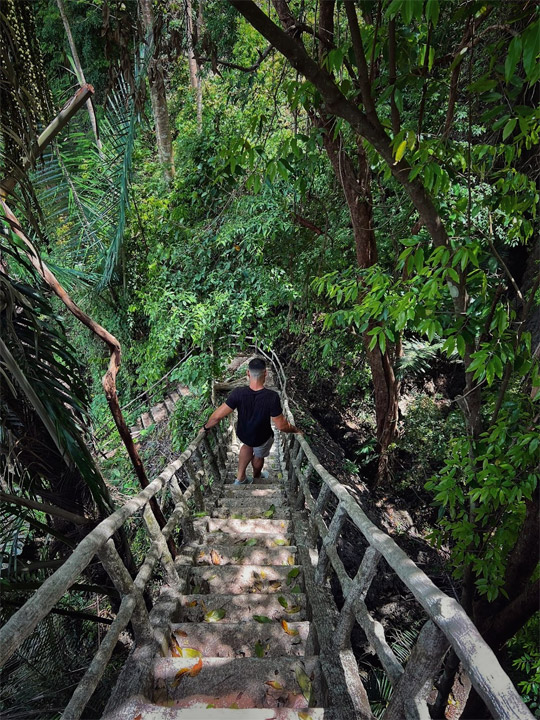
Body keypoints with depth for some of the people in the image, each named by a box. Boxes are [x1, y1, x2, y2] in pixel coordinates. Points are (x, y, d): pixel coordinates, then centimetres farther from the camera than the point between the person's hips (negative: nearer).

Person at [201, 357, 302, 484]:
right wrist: (295, 430, -5)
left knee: (248, 445, 37)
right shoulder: (272, 397, -36)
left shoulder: (238, 393, -30)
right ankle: (256, 478, 61)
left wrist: (206, 427, -3)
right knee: (259, 456, 31)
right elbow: (281, 426, -26)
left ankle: (240, 477, 41)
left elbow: (217, 416, -23)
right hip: (261, 438, -1)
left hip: (242, 434, 2)